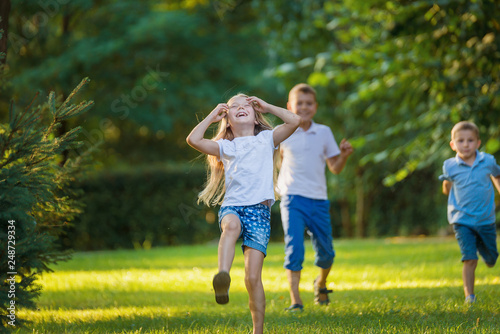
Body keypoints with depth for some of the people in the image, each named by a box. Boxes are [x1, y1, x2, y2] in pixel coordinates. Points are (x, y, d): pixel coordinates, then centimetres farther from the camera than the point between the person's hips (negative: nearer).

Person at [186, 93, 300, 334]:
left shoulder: (266, 139, 18)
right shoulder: (225, 147, 18)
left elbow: (294, 121, 5)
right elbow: (193, 139, 5)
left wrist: (266, 106, 15)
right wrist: (213, 116, 16)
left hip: (259, 209, 0)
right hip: (231, 206, 0)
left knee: (253, 278, -9)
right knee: (232, 225, -41)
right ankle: (222, 278, -60)